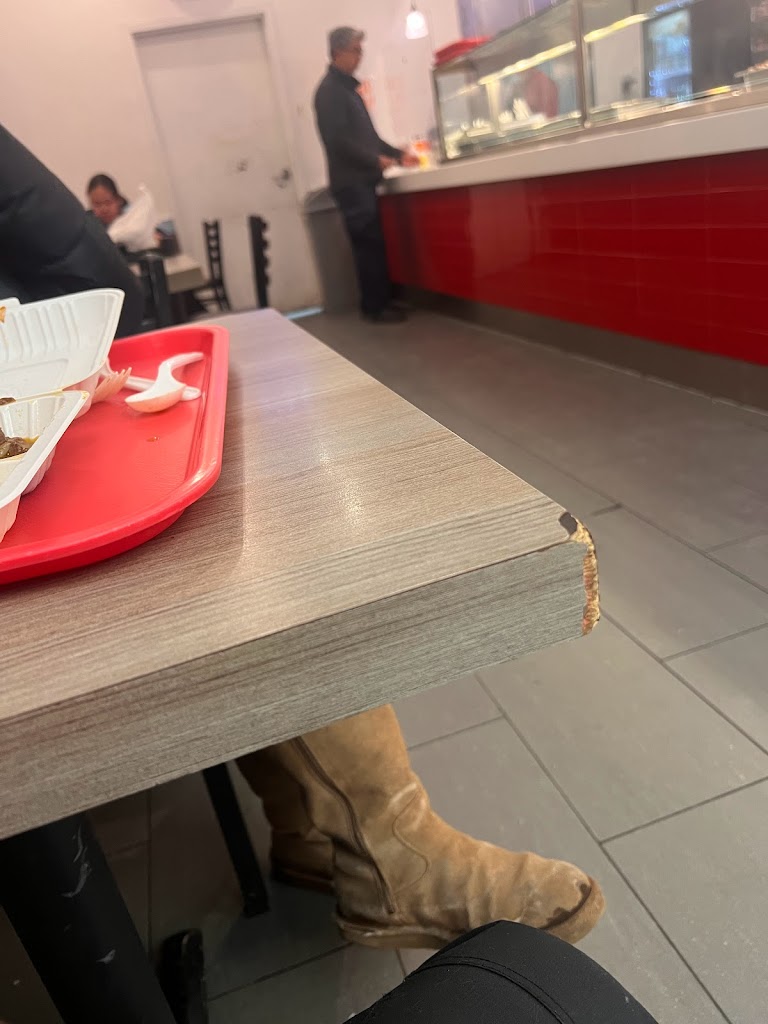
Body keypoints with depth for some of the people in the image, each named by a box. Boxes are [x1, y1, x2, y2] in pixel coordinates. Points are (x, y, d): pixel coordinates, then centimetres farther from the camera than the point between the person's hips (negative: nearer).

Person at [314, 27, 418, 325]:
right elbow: (338, 140, -18)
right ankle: (375, 307, -3)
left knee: (372, 244, 8)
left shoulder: (348, 87, 21)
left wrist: (397, 154, 16)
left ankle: (381, 302, 14)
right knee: (369, 245, -9)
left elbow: (366, 135, 24)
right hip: (351, 182, -9)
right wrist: (377, 160, -14)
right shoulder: (330, 91, -9)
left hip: (361, 180, 9)